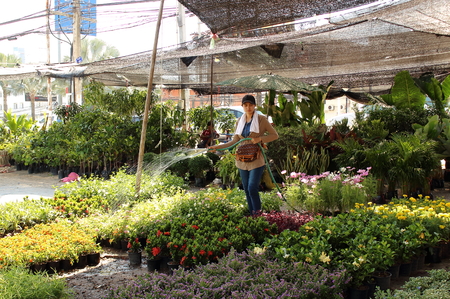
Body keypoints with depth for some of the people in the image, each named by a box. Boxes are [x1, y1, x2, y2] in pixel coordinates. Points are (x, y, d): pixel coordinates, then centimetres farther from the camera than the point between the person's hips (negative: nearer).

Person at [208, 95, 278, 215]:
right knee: (247, 189, 7)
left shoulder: (261, 119, -2)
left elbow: (275, 135, -1)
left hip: (256, 160, -5)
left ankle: (258, 213, -2)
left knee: (252, 188, -15)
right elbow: (235, 141, 13)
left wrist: (260, 139, -16)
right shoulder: (239, 121, 11)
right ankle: (252, 215, 16)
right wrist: (217, 147, 6)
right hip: (242, 160, 5)